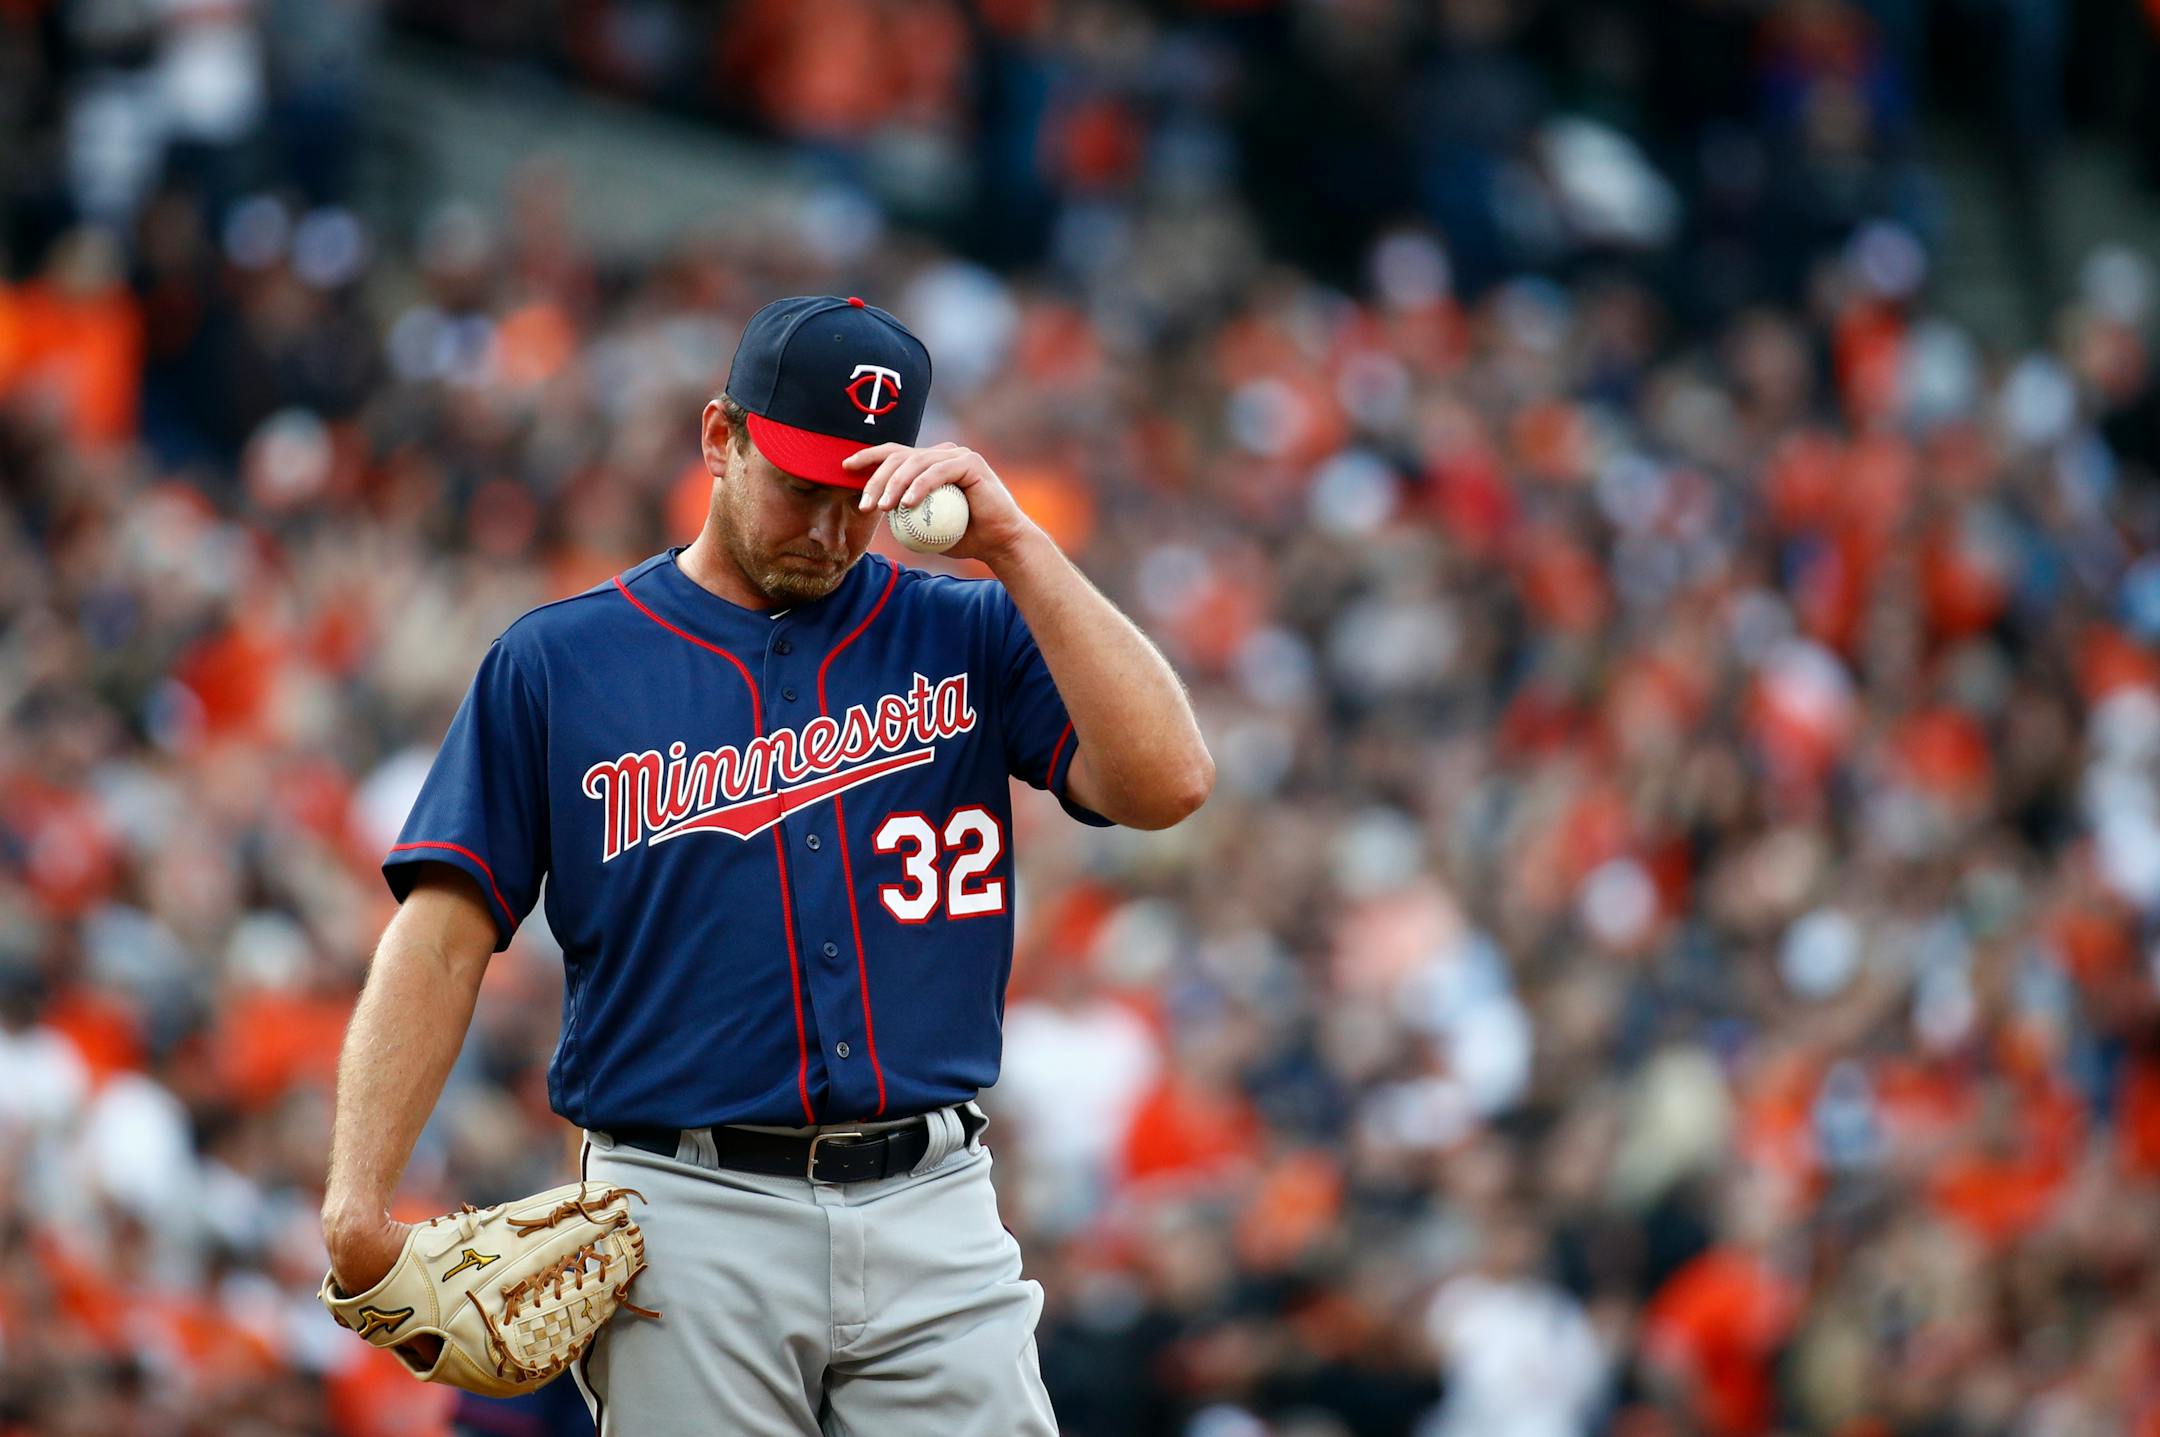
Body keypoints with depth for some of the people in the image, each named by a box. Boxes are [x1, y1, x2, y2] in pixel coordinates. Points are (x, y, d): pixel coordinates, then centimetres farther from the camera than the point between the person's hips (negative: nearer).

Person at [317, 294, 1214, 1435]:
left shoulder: (968, 636, 10)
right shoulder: (557, 661, 7)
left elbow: (1165, 783, -5)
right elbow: (443, 941, 3)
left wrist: (1012, 545, -9)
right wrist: (356, 1205, -9)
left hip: (932, 1213, 1)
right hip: (690, 1230, -1)